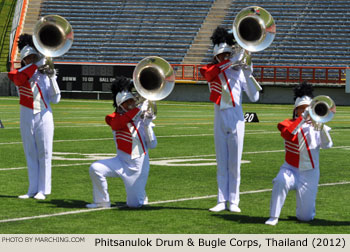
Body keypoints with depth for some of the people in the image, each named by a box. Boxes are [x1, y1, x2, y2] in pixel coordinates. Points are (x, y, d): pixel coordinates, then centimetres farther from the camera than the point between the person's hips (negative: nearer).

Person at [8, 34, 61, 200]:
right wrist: (38, 64, -24)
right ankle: (32, 190, 9)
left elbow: (55, 99, 2)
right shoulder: (19, 74, 6)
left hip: (44, 118, -1)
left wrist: (52, 78, -9)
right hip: (27, 118, 1)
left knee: (44, 154, -2)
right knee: (31, 155, 5)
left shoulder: (46, 75, 7)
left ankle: (43, 190, 2)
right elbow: (19, 79, -21)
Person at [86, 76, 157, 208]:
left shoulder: (141, 119, 3)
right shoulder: (114, 118, -1)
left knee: (134, 204, -5)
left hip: (139, 164, 0)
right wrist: (139, 110, -34)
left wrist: (147, 125, -16)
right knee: (95, 168, -26)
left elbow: (152, 145, -3)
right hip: (122, 162, 0)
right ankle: (102, 201, -7)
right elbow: (117, 124, -28)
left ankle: (141, 195, 33)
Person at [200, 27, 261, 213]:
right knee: (222, 163, 5)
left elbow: (254, 97, -4)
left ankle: (233, 201, 5)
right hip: (220, 120, 1)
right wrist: (232, 60, -27)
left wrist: (248, 75, -14)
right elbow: (210, 73, -22)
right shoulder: (212, 71, 6)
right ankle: (222, 201, 8)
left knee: (234, 163, 1)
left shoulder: (238, 72, 3)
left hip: (236, 120, -1)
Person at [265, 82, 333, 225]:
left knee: (305, 217, -3)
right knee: (281, 181, -39)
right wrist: (302, 118, -28)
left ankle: (305, 207, 35)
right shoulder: (288, 124, 1)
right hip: (291, 169, -1)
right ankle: (274, 217, -25)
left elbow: (327, 145, -10)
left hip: (309, 173, 1)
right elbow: (288, 135, -23)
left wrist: (321, 125, -22)